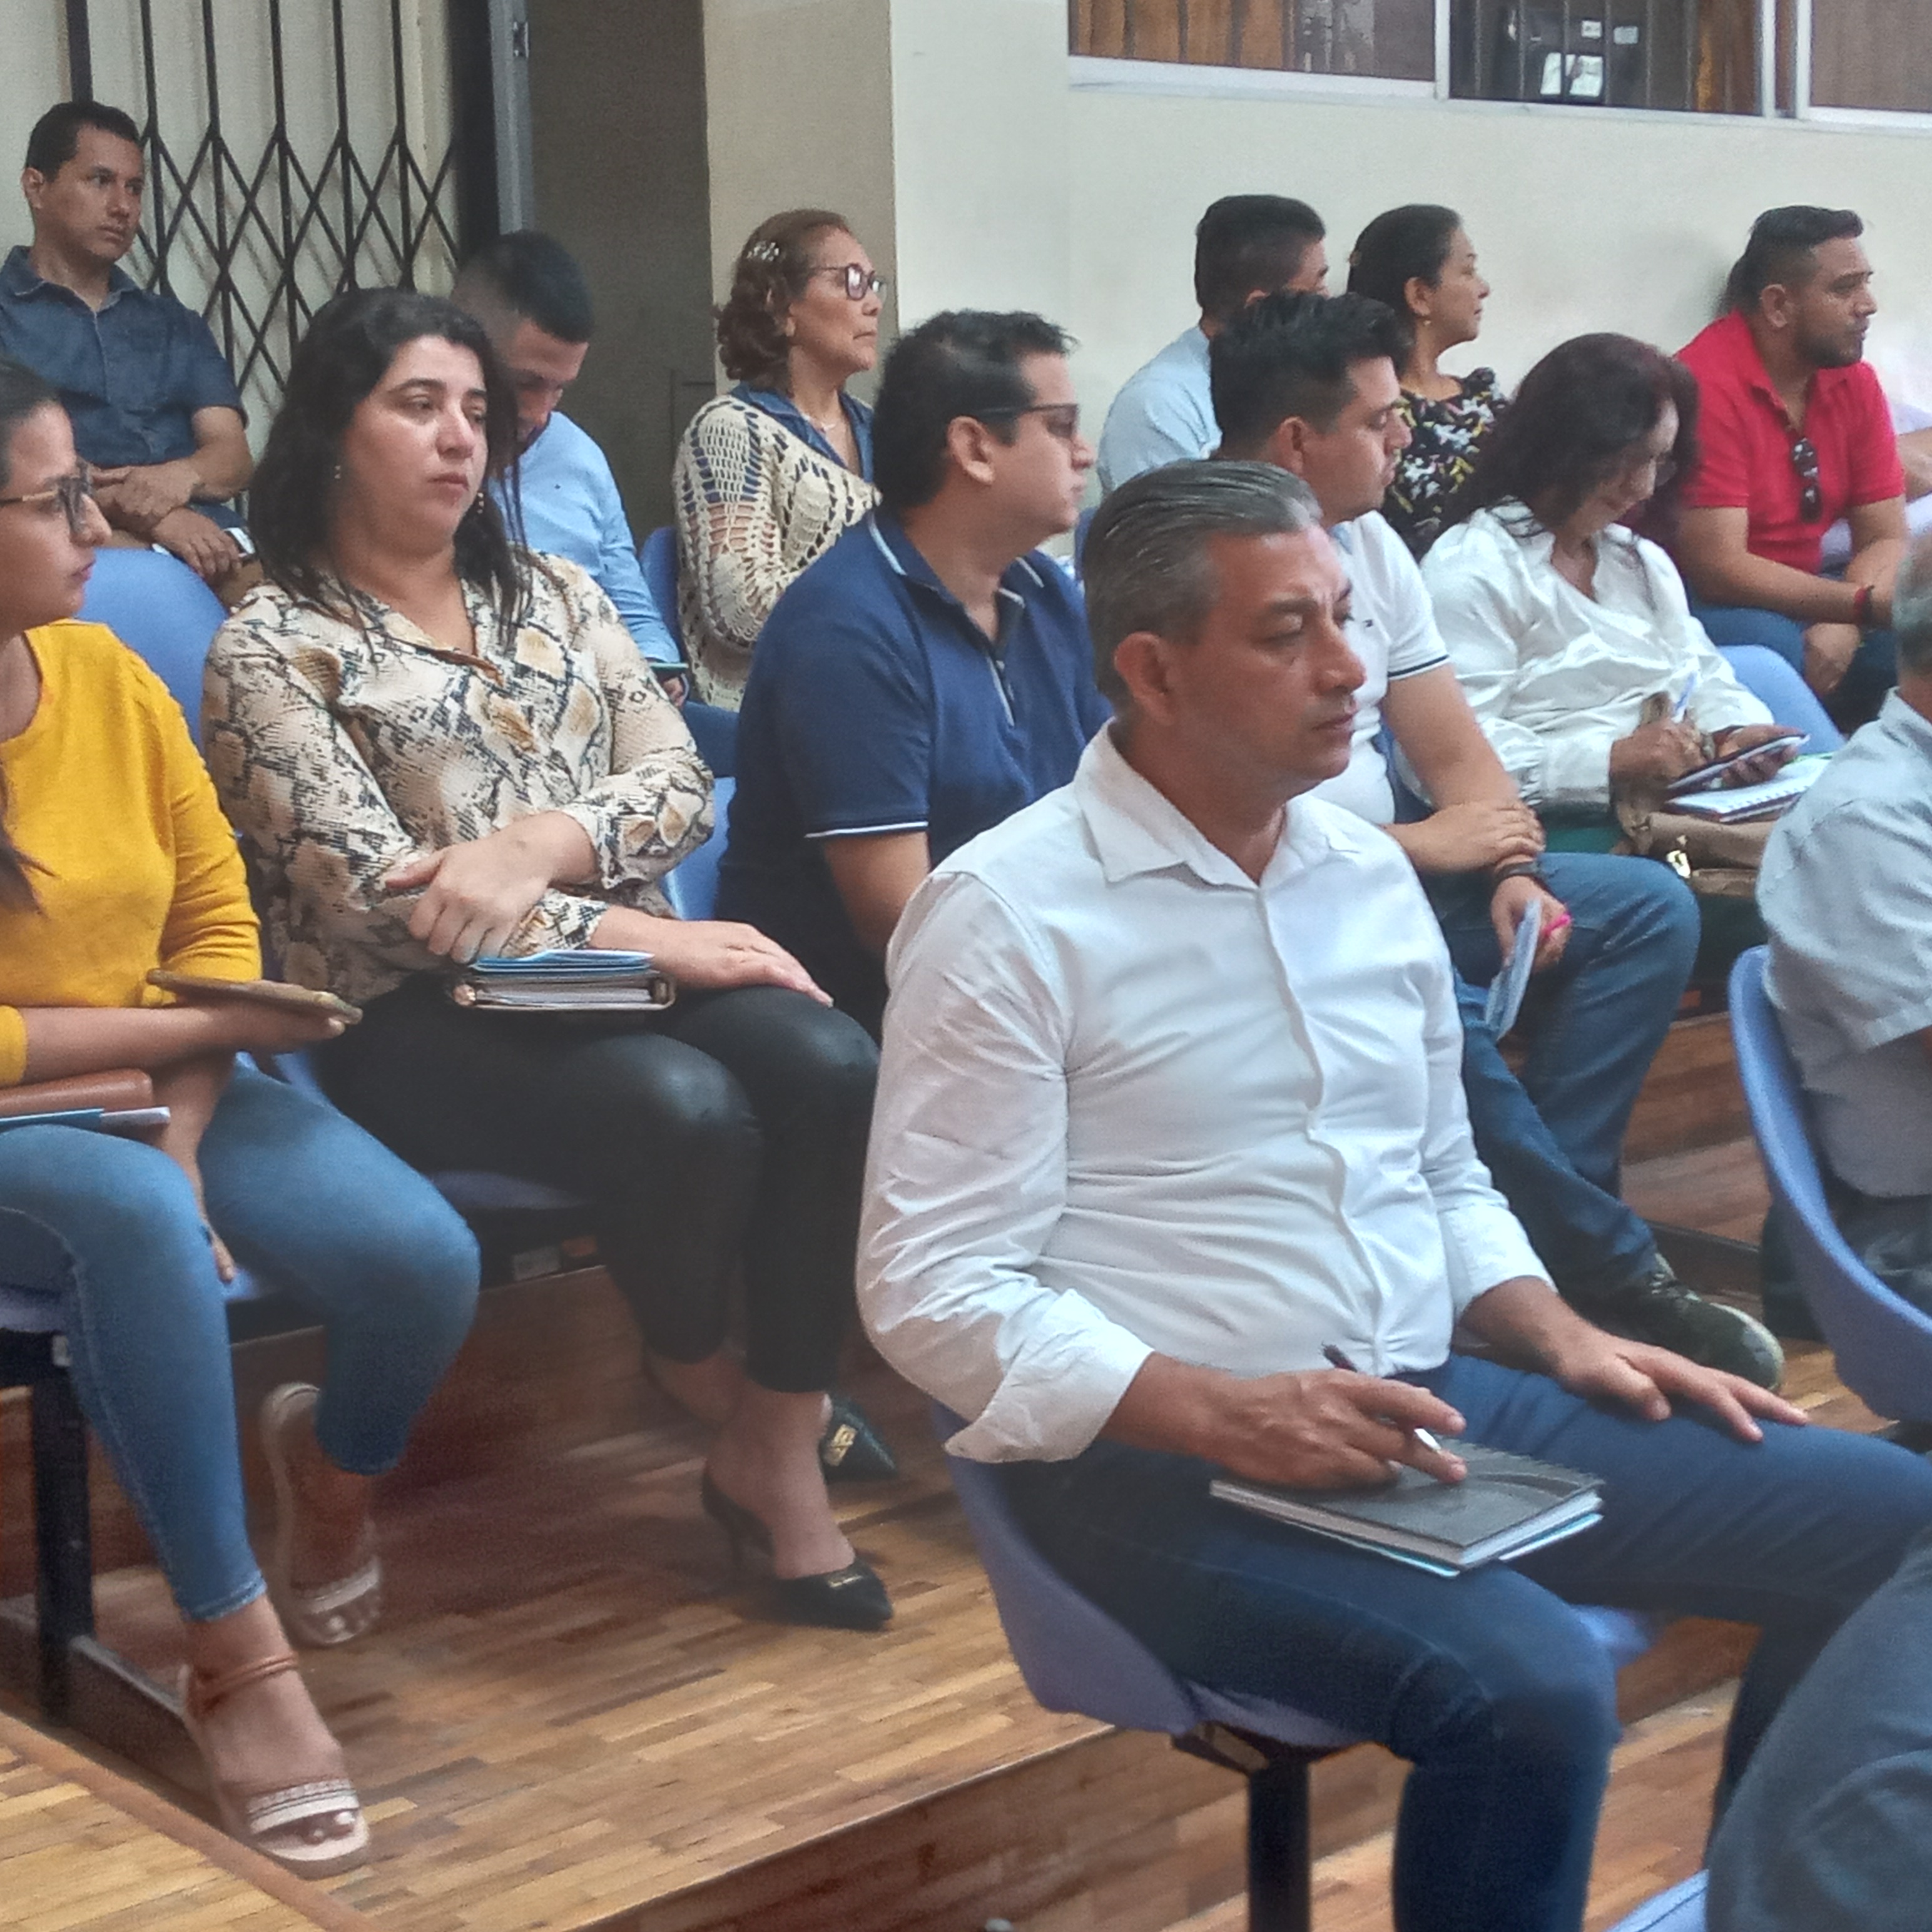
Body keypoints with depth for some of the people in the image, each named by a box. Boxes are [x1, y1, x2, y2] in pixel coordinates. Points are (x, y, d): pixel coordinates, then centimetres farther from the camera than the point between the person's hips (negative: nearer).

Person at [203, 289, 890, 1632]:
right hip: (413, 1021, -5)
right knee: (684, 1110, -32)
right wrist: (641, 940, -17)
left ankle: (777, 1455, -13)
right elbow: (368, 894, -11)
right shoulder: (274, 647, 0)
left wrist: (539, 843, -16)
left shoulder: (554, 596, 17)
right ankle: (700, 1367, 2)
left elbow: (680, 784, 6)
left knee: (832, 1069, -25)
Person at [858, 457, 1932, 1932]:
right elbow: (934, 1293, -14)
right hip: (1165, 1462, -7)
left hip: (1435, 1403, 7)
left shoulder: (1371, 871, 11)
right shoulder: (1008, 913, -11)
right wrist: (1226, 1415, -24)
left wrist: (1562, 1342, 2)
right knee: (1532, 1692, -32)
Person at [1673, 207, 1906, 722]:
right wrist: (1867, 604, -23)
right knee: (1776, 649, -34)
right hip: (1698, 606, -7)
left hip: (1794, 600, 7)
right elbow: (1718, 569, -23)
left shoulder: (1854, 381, 4)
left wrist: (1842, 625, -18)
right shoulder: (1708, 385, -20)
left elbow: (1885, 539, 3)